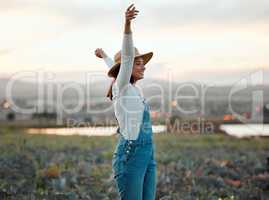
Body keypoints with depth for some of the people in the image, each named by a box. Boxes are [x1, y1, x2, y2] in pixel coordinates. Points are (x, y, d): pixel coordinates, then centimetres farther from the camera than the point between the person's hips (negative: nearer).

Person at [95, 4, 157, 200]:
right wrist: (127, 24, -36)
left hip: (147, 155, 9)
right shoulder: (121, 87, -8)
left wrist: (104, 56, 54)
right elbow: (126, 57, -23)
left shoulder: (131, 88, 14)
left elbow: (116, 68, 34)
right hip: (130, 156, -9)